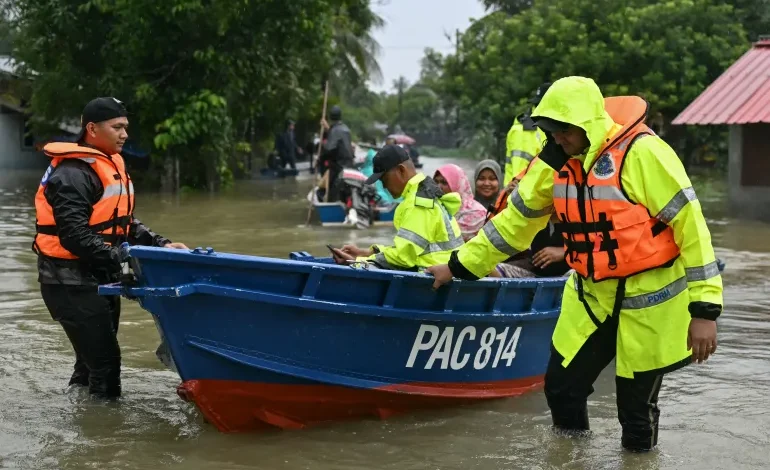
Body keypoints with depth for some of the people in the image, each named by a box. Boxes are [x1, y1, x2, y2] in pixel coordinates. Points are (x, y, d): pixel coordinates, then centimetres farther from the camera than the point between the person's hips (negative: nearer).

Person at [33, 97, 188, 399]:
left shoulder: (111, 165, 14)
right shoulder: (73, 175, -18)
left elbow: (123, 223, 17)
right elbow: (73, 235, -25)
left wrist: (160, 245, 3)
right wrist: (120, 258, -28)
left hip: (100, 279, 10)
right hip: (72, 283, -10)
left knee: (93, 358, 18)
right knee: (105, 362, -10)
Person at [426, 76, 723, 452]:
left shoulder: (640, 152, -21)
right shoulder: (557, 161, -1)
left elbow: (690, 225, -19)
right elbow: (516, 220, 11)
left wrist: (704, 308, -20)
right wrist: (461, 265, 12)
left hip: (647, 299, -6)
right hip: (591, 295, 6)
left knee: (636, 407, 3)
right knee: (561, 386, 10)